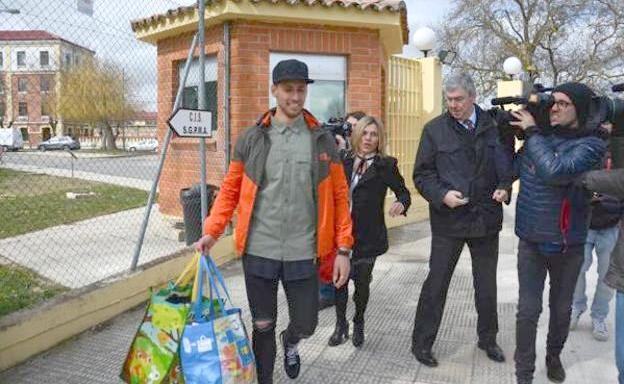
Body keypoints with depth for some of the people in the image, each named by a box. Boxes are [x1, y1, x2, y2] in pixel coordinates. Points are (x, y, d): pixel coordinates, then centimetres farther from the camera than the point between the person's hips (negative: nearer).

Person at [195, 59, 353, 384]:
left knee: (305, 323, 12)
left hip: (303, 253, 1)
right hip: (258, 251, 0)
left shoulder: (323, 140, 3)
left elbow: (339, 196, 3)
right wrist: (212, 231, -6)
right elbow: (230, 190, 6)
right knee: (262, 326, 11)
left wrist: (343, 248, -2)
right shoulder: (251, 139, 2)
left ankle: (289, 341, 49)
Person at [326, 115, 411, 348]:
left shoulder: (386, 165, -2)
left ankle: (358, 324, 34)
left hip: (368, 235, -2)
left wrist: (401, 204, -20)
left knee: (362, 281, 9)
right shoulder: (344, 162, 5)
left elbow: (403, 191, 4)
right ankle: (341, 325, 27)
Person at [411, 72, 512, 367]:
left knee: (487, 285, 18)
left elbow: (508, 163, 11)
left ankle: (488, 338, 39)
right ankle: (421, 343, 22)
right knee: (436, 284, 6)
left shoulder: (494, 126, 0)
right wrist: (442, 195, -18)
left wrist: (505, 187, -8)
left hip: (487, 218, 3)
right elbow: (422, 174, -3)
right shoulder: (435, 129, -4)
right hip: (448, 220, -2)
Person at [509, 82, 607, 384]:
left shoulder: (591, 145, -13)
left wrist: (531, 132, -20)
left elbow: (556, 172, -30)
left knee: (561, 309, 18)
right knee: (528, 310, 3)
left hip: (568, 244, -1)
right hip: (531, 241, 1)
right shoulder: (537, 138, -1)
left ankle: (554, 356, 43)